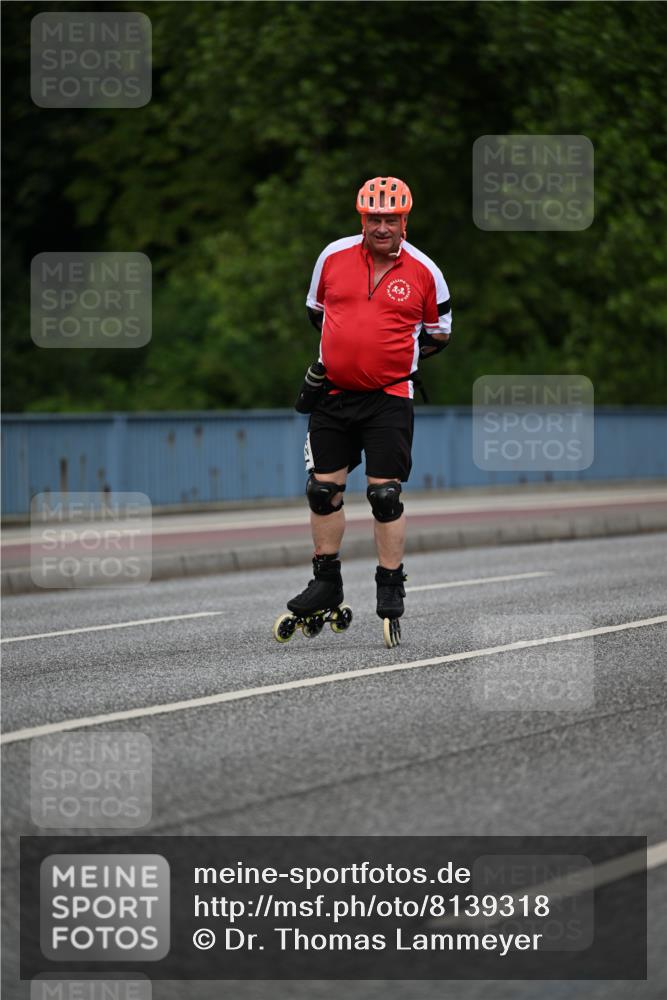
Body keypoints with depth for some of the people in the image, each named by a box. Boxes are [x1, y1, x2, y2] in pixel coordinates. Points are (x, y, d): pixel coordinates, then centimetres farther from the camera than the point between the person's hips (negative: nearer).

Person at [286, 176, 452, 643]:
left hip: (389, 398, -3)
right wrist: (347, 346, 10)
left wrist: (394, 354, -1)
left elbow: (439, 334, 9)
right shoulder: (334, 256, 1)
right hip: (333, 394, 3)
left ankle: (391, 588, 6)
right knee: (323, 490, 4)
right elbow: (316, 309, 19)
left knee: (386, 494, -5)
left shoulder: (423, 272, -3)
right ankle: (327, 583, 18)